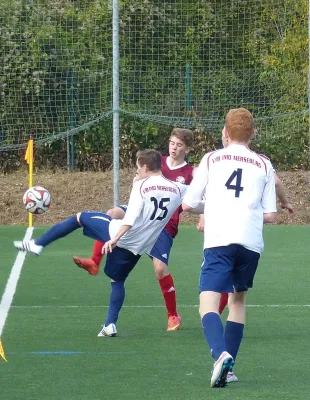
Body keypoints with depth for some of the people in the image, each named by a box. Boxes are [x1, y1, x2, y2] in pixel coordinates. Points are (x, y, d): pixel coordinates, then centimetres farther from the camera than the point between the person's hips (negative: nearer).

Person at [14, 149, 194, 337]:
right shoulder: (177, 189, 0)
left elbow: (131, 218, -24)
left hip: (122, 236, -4)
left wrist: (115, 239, -27)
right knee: (118, 281, 24)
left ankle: (37, 244, 18)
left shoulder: (142, 186, -14)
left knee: (79, 217, 16)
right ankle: (110, 325, 14)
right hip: (138, 248, 4)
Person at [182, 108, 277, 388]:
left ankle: (221, 354, -37)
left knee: (209, 303, -10)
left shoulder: (211, 159, 11)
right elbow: (270, 215, 11)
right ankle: (228, 365, 19)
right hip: (251, 242, 3)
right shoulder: (264, 165, 14)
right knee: (238, 299, 23)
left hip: (219, 240, -3)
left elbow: (188, 205, 11)